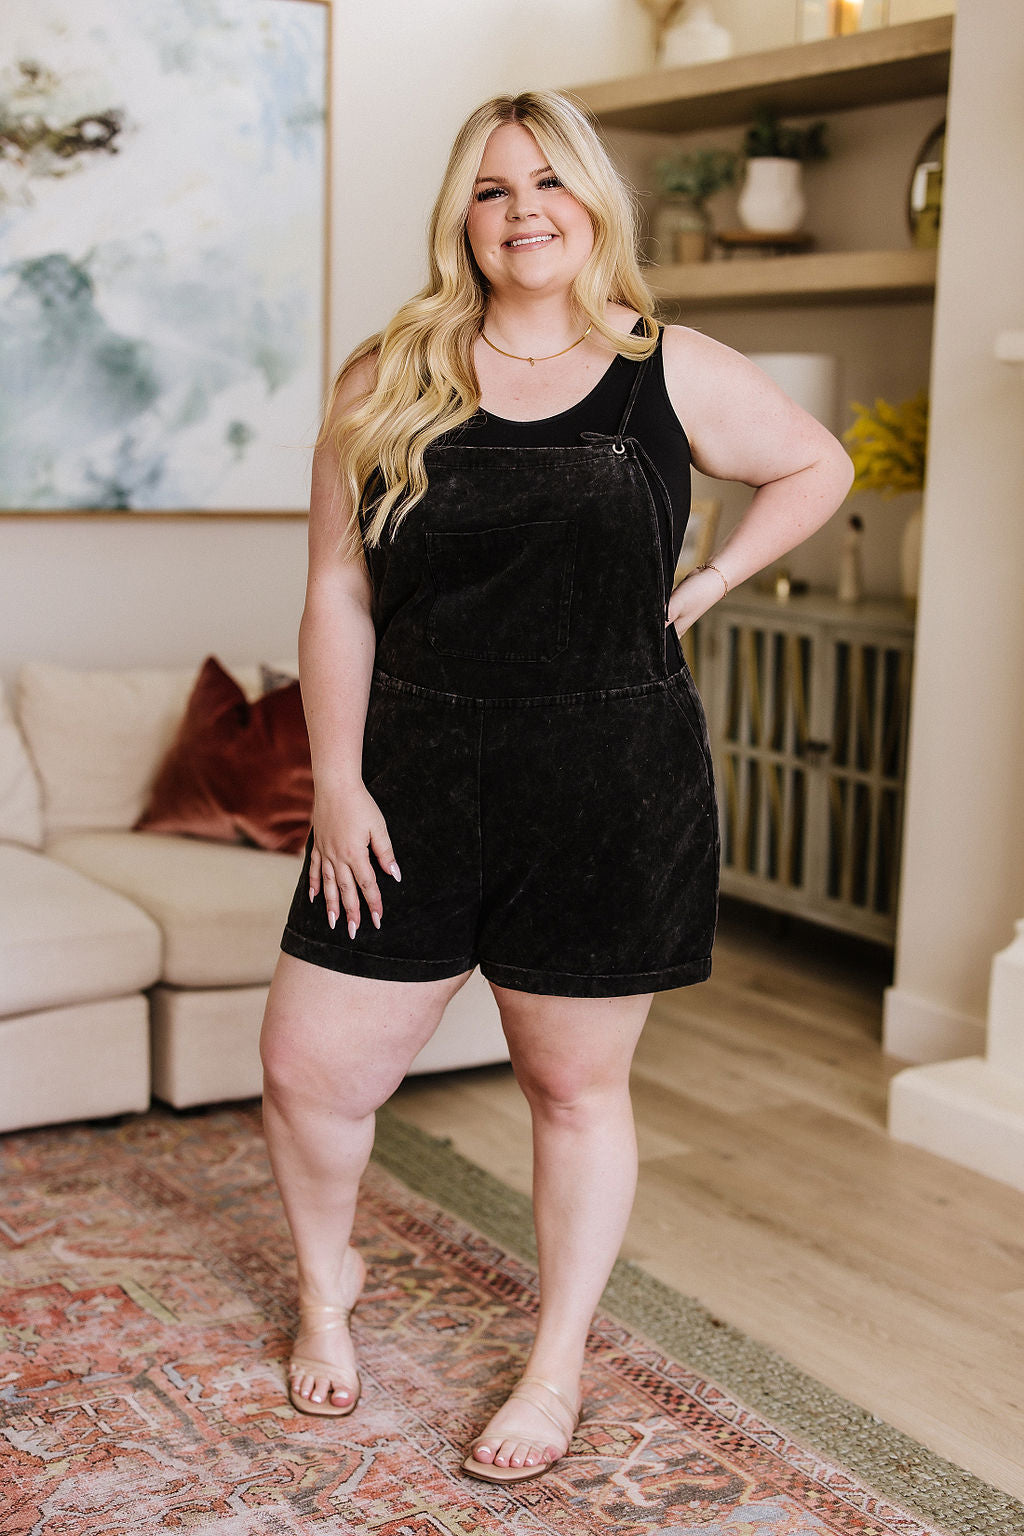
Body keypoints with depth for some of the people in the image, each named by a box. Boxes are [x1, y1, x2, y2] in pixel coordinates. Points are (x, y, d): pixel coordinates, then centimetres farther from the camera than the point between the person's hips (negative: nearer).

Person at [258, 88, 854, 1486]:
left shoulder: (675, 376, 2)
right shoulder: (387, 384, 2)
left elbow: (819, 467, 17)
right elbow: (339, 595, 1)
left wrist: (708, 583, 4)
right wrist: (337, 782, -5)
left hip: (615, 792, -1)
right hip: (419, 784, 1)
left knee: (576, 1084, 10)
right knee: (311, 1069, 4)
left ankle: (560, 1363, 31)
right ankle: (328, 1283, 36)